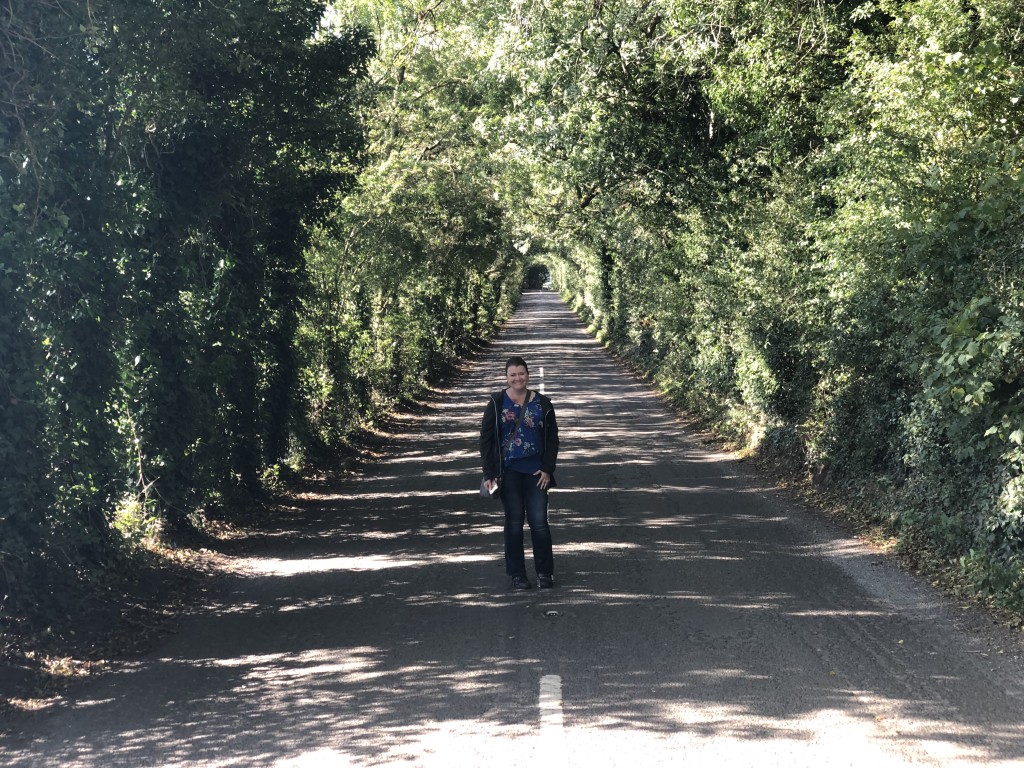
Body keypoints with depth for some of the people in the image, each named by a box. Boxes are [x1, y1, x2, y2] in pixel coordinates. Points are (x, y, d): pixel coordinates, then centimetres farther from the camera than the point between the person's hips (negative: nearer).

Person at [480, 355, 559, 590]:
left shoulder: (542, 404, 3)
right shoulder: (496, 403, -1)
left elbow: (552, 439, 7)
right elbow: (486, 439, -1)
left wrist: (548, 469, -2)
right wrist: (489, 473, -6)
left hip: (535, 472, 1)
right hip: (508, 472, -1)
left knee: (539, 521, -1)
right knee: (514, 522, 4)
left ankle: (545, 572, 12)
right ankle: (517, 575, 13)